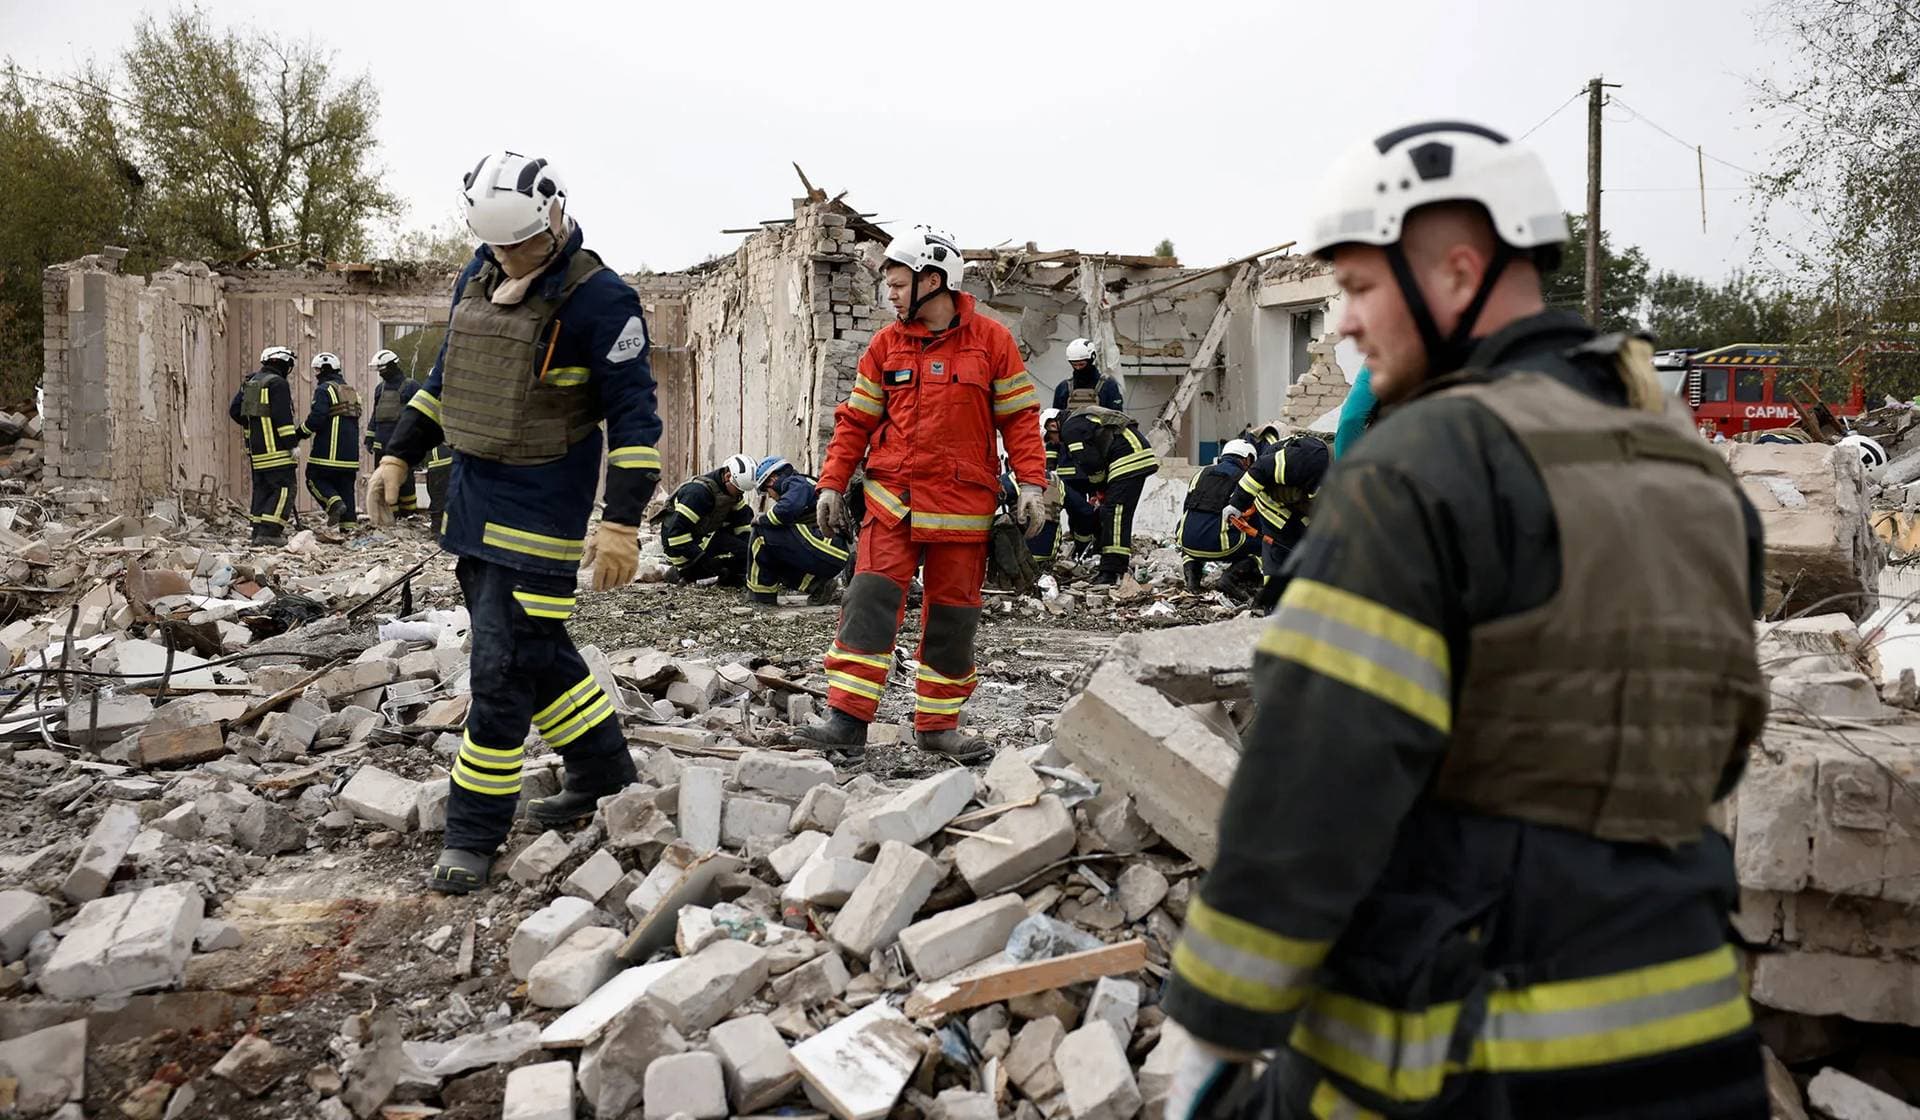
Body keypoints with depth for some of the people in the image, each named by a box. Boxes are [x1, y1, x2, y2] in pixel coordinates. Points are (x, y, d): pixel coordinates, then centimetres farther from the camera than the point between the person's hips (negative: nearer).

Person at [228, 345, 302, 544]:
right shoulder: (277, 383, -11)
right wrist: (292, 443, -16)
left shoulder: (249, 382, 17)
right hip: (275, 447, -9)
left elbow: (235, 411, 19)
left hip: (255, 448, 9)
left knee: (261, 488, 14)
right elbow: (283, 417, -18)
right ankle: (269, 532, -14)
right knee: (284, 489, -7)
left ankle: (258, 531, 15)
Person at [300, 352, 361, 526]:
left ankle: (334, 503, -16)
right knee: (346, 487, 8)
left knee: (315, 478, 5)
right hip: (350, 454, 7)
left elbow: (316, 419, -17)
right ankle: (349, 523, 4)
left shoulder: (325, 389, -7)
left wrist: (301, 433, -1)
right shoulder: (351, 391, 19)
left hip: (329, 452, -7)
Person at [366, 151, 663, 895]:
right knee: (534, 647, 16)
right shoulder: (479, 276, 8)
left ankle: (474, 833, 7)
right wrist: (399, 457, 12)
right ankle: (602, 765, 35)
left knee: (505, 663, -5)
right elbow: (446, 375, 19)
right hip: (472, 492, 8)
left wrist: (622, 522, -23)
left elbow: (634, 415, -17)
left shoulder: (597, 297, -15)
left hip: (543, 506, -8)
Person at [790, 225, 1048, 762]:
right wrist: (833, 482, 4)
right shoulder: (886, 344, 6)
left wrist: (1031, 483, -7)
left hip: (963, 507, -1)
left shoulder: (991, 341, 0)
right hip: (892, 501, 1)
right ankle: (847, 718, -7)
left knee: (952, 613, 6)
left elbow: (1020, 416, 1)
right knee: (871, 600, -10)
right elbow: (856, 419, 10)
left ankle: (937, 724, 18)